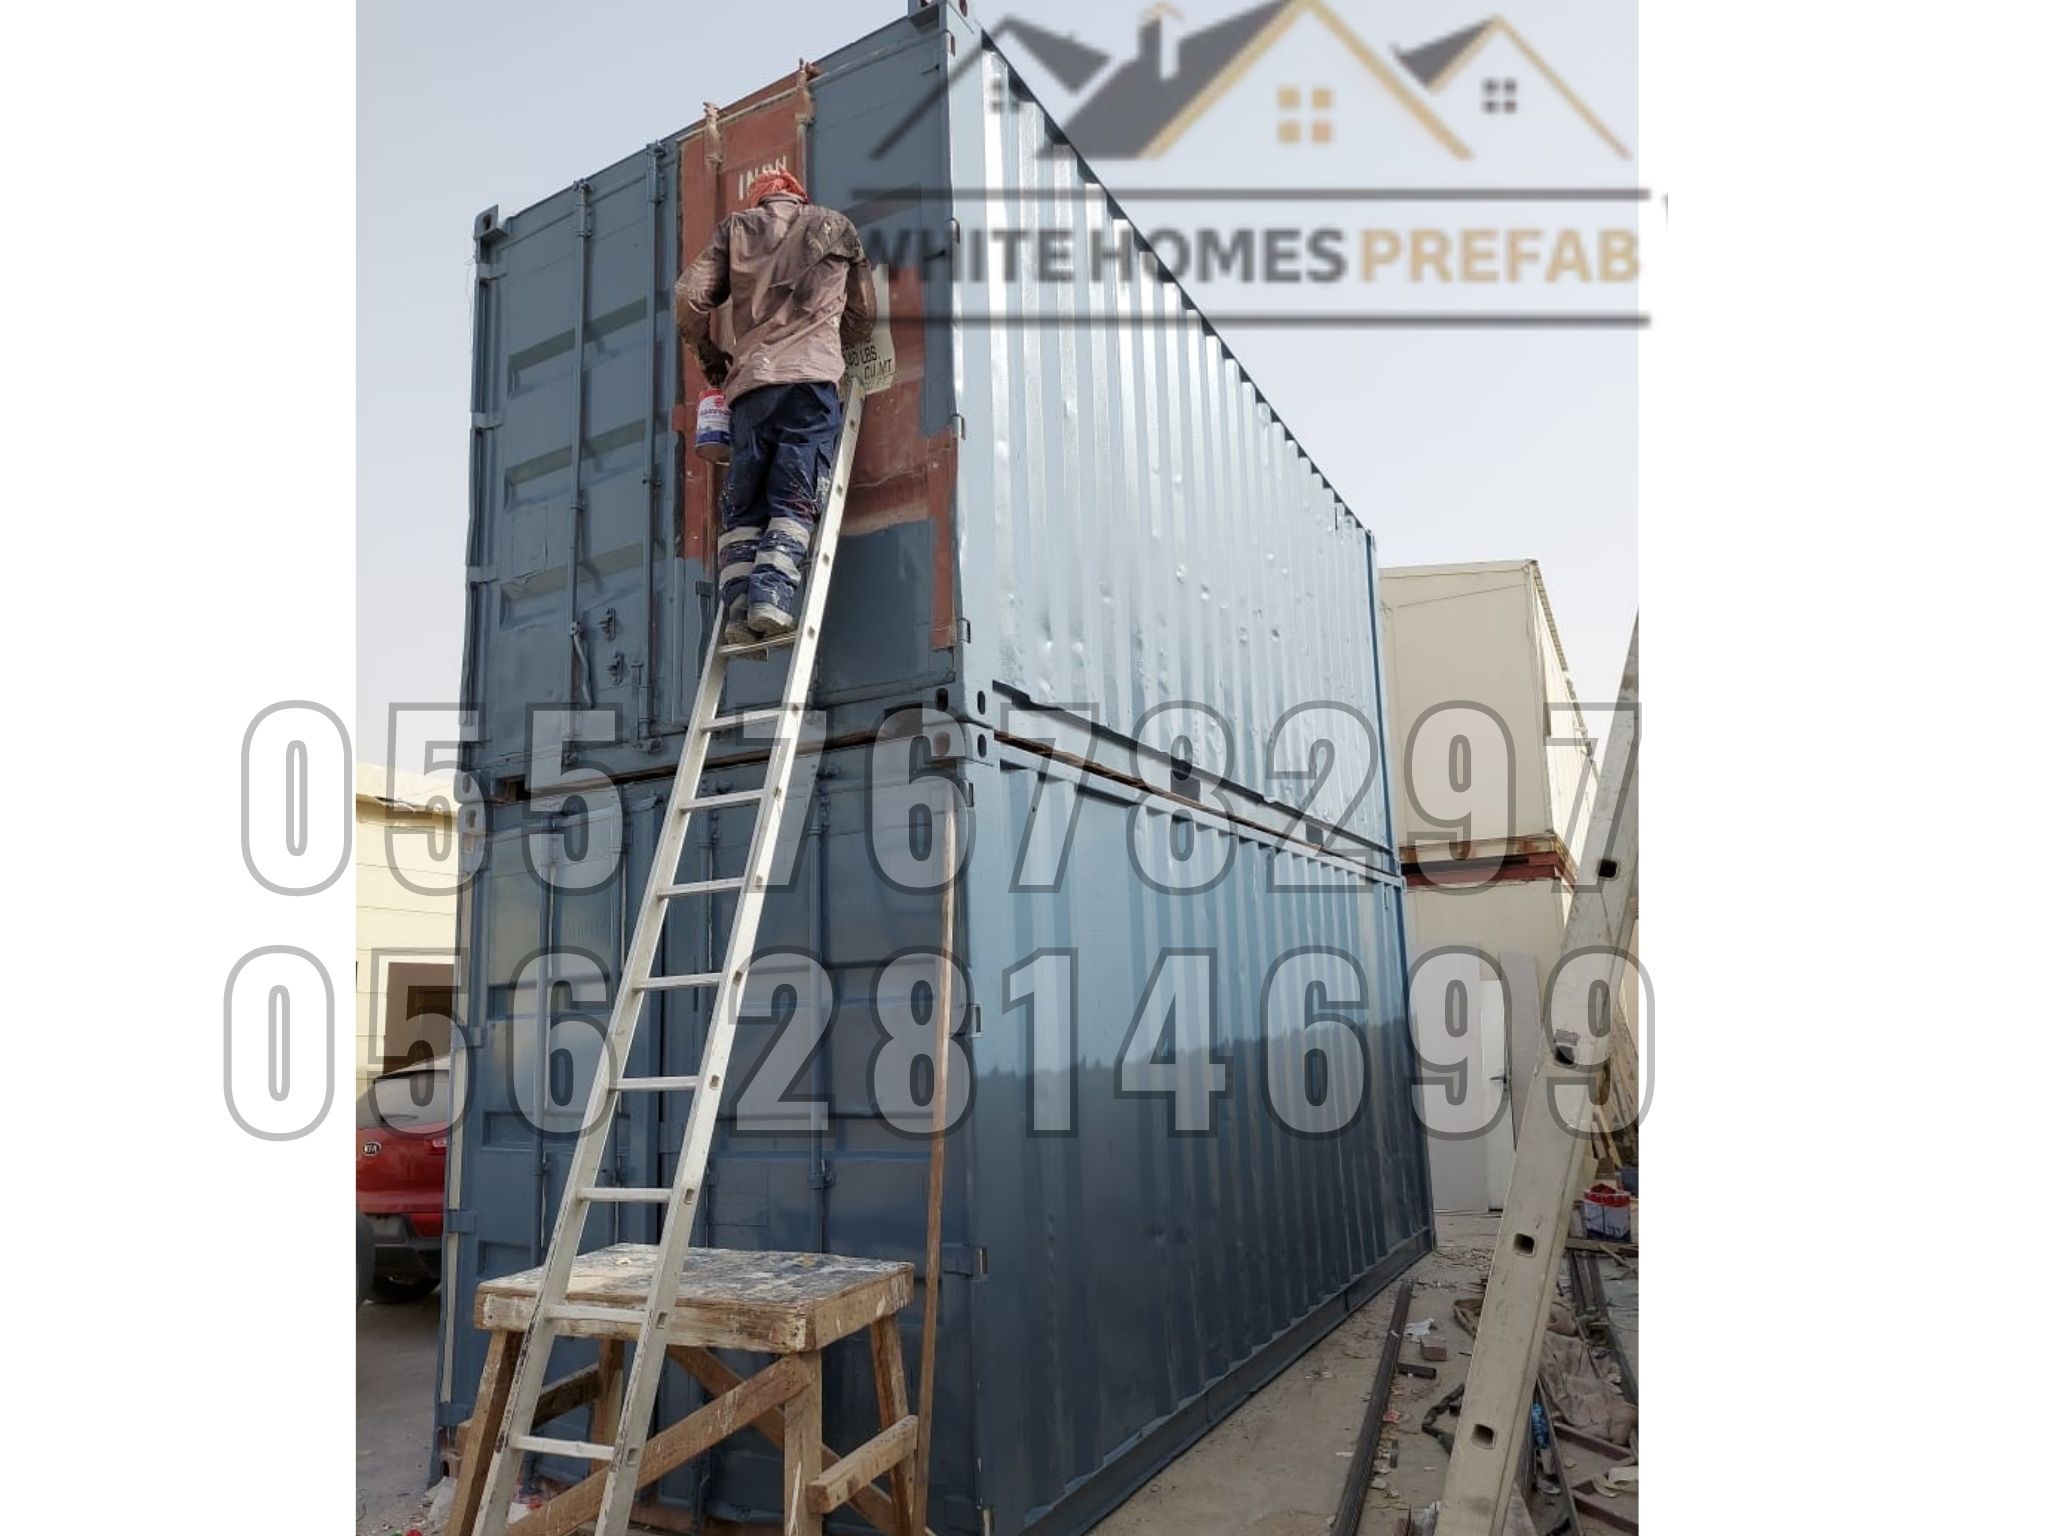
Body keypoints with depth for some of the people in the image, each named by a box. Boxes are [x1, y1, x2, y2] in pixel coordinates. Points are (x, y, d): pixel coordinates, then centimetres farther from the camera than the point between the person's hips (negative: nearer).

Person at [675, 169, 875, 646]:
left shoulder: (736, 228, 22)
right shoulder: (837, 227, 22)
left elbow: (689, 298, 11)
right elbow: (863, 318, 23)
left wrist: (710, 356, 25)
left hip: (750, 384, 2)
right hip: (812, 379, -1)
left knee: (743, 506, 4)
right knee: (795, 502, -7)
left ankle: (738, 608, -10)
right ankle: (772, 597, -25)